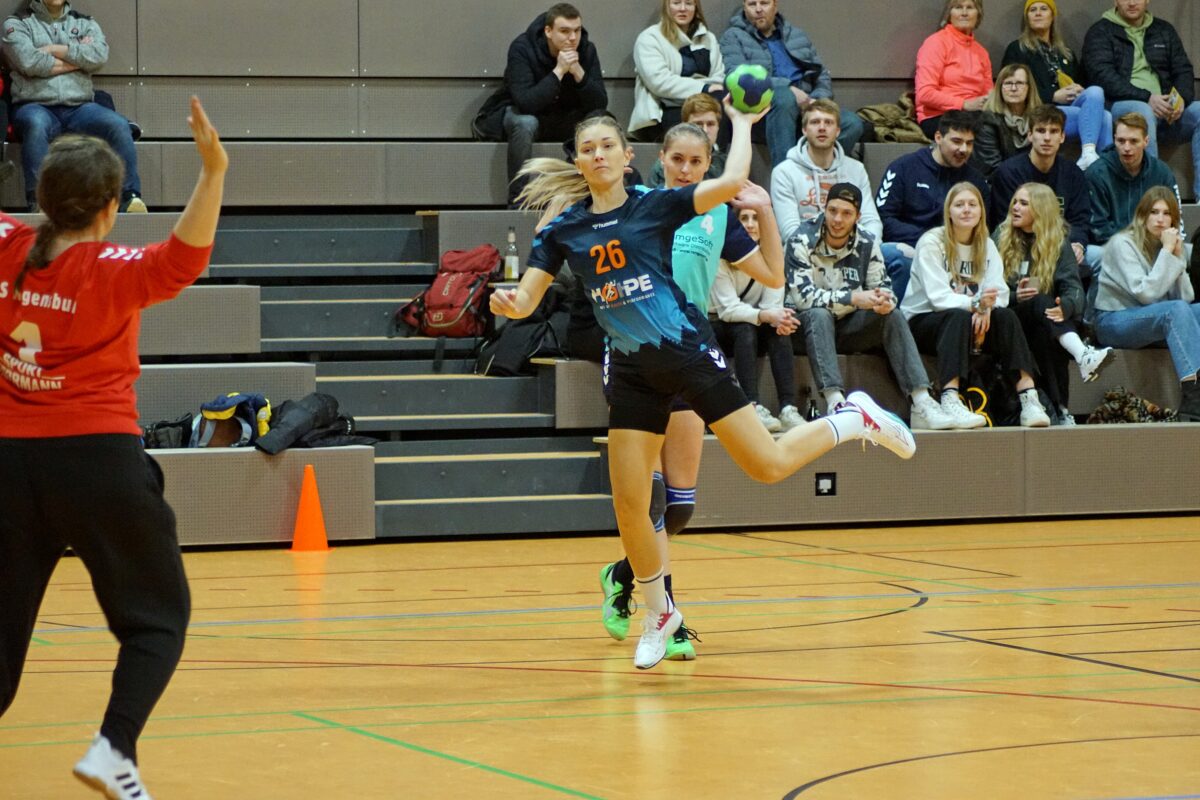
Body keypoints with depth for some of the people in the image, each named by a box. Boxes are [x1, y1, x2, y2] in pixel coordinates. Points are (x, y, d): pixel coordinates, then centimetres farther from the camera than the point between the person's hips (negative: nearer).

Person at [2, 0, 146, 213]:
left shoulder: (86, 24, 20)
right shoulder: (17, 24, 12)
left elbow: (100, 56, -1)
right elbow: (28, 61, -8)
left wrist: (55, 49, -3)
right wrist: (77, 57, 1)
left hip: (81, 106, 3)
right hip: (35, 106, -3)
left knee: (118, 125, -26)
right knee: (36, 124, -38)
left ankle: (130, 198, -27)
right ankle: (38, 201, -41)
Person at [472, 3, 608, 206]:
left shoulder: (586, 50, -12)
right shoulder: (522, 48, -24)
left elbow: (600, 105, -17)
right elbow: (525, 103, -35)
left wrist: (578, 72, -32)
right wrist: (558, 71, -38)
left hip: (560, 121, 4)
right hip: (517, 115, -4)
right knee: (525, 123, -38)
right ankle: (518, 200, -29)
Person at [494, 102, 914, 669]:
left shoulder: (655, 205, -2)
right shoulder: (562, 228, 5)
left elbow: (731, 182, -15)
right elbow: (526, 299, 0)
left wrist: (741, 122, -2)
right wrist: (508, 303, -23)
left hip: (687, 351, -3)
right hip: (634, 371, 3)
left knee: (768, 466, -5)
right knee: (629, 507, 0)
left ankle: (854, 419, 23)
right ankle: (658, 615, 21)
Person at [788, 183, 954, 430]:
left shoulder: (867, 244, 0)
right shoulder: (802, 241, -15)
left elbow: (883, 287, 1)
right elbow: (802, 295, -24)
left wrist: (885, 301, -26)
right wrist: (853, 298, -32)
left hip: (848, 327, 4)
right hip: (807, 325, -4)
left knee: (893, 316, -18)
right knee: (819, 315, -36)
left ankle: (922, 403, -28)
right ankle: (835, 402, -50)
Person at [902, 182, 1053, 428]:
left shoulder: (986, 246, 9)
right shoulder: (931, 243, -8)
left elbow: (999, 292, -5)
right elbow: (938, 297, -20)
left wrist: (986, 309, -28)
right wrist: (975, 304, -36)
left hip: (970, 319, 5)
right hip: (921, 321, -5)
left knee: (1006, 316, -23)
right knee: (959, 318, -36)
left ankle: (1028, 398, -34)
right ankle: (950, 401, -53)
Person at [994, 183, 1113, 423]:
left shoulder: (1059, 244, 8)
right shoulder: (1001, 238, 9)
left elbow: (1073, 287, -8)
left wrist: (1065, 306, -32)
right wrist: (1015, 297, -21)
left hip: (1043, 318, 1)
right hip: (1010, 317, -1)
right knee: (1038, 302, -34)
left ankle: (1061, 409, -42)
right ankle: (1082, 355, -57)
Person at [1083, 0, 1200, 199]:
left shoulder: (1164, 31, 22)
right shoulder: (1100, 32, 6)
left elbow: (1184, 70, 15)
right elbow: (1103, 76, -8)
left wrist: (1182, 98, -10)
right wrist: (1147, 98, -19)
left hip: (1166, 107, 5)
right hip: (1121, 106, -4)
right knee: (1143, 113, -38)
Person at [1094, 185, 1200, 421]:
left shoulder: (1172, 244, 11)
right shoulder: (1122, 243, -9)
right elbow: (1146, 293, -20)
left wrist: (1178, 257, -10)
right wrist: (1167, 253, -17)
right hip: (1113, 321, -7)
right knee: (1175, 310, -33)